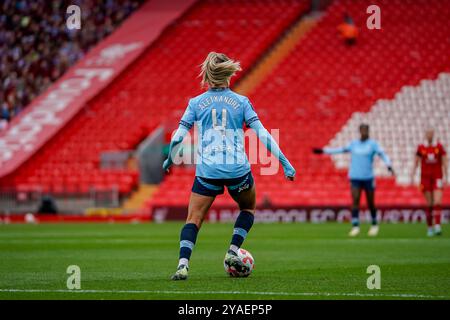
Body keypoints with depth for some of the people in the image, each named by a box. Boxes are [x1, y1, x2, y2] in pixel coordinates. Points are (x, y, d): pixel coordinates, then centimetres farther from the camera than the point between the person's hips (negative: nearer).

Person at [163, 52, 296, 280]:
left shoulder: (196, 103, 5)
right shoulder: (241, 102, 4)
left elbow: (178, 136, 1)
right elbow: (262, 134, -1)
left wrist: (169, 161, 19)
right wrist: (284, 163, 2)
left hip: (207, 171, 0)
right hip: (237, 169, 0)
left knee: (193, 219, 4)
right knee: (248, 208, 28)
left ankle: (183, 265, -16)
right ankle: (233, 252, 11)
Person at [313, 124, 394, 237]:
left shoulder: (373, 144, -1)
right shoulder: (354, 144, 10)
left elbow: (382, 154, -13)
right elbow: (341, 150, 21)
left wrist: (389, 165, -31)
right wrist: (323, 151, 23)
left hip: (368, 178, -2)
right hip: (355, 178, 2)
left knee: (370, 203, 3)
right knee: (355, 201, -10)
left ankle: (374, 224, 23)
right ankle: (355, 226, -11)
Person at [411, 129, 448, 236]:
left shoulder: (439, 147, 2)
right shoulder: (421, 148, 3)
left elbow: (445, 162, 2)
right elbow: (416, 162, 6)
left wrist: (445, 177, -4)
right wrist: (412, 176, -1)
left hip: (437, 178, 0)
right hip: (425, 178, 0)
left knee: (437, 202, -13)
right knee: (429, 204, 1)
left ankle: (437, 226, -16)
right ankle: (430, 227, 12)